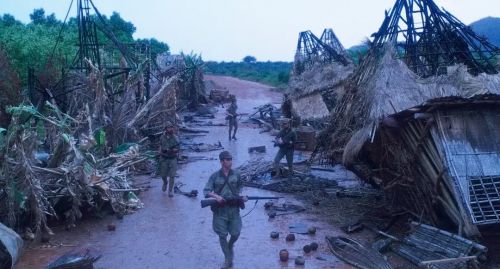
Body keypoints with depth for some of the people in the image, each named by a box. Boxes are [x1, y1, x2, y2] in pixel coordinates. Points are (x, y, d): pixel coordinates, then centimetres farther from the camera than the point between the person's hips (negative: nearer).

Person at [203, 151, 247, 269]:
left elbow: (240, 188, 16)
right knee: (222, 235, 2)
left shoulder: (236, 175, 2)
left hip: (234, 209, 2)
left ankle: (230, 246, 38)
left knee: (236, 233, 2)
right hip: (220, 210, -2)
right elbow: (206, 191, -7)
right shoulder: (215, 176, -5)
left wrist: (243, 196, -3)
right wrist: (216, 196, -24)